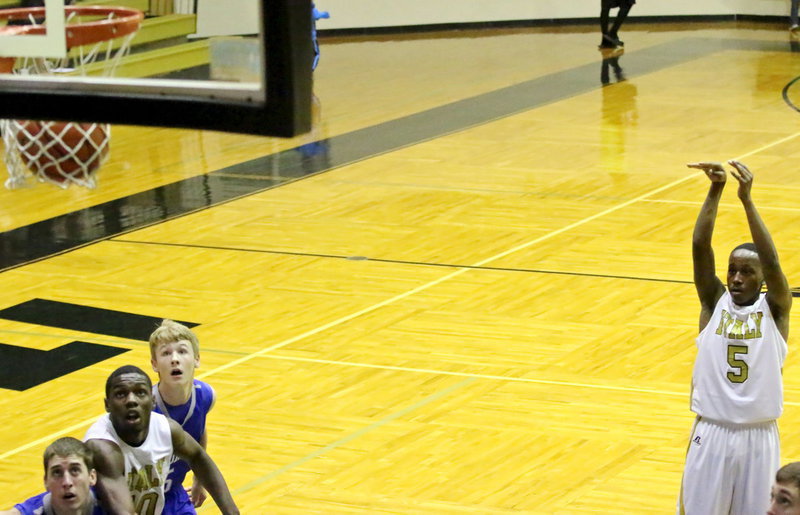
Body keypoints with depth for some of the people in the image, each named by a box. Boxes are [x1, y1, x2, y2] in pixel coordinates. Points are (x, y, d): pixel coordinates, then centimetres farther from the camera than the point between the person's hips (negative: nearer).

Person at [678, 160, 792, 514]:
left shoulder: (775, 309, -2)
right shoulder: (714, 302, 2)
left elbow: (771, 261, -20)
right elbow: (699, 247, -11)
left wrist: (747, 200, -29)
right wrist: (715, 193, -23)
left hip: (759, 437, -1)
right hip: (711, 433, 1)